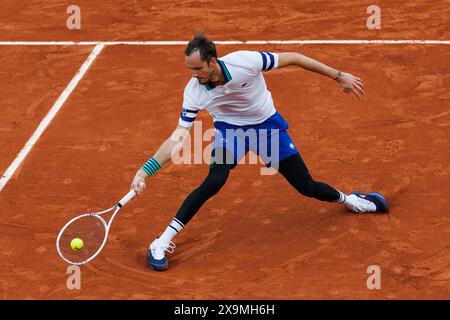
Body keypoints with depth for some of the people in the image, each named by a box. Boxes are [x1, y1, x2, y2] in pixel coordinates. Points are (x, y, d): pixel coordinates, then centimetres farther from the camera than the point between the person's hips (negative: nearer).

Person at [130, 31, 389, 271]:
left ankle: (347, 200, 37)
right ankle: (162, 242, -20)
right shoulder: (194, 92, -25)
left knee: (307, 187, 2)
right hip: (230, 129, 0)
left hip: (267, 124, 0)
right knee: (214, 182, -27)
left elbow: (292, 58, -20)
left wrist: (339, 76, -14)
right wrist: (145, 171, -32)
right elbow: (178, 137, -21)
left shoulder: (245, 62, -33)